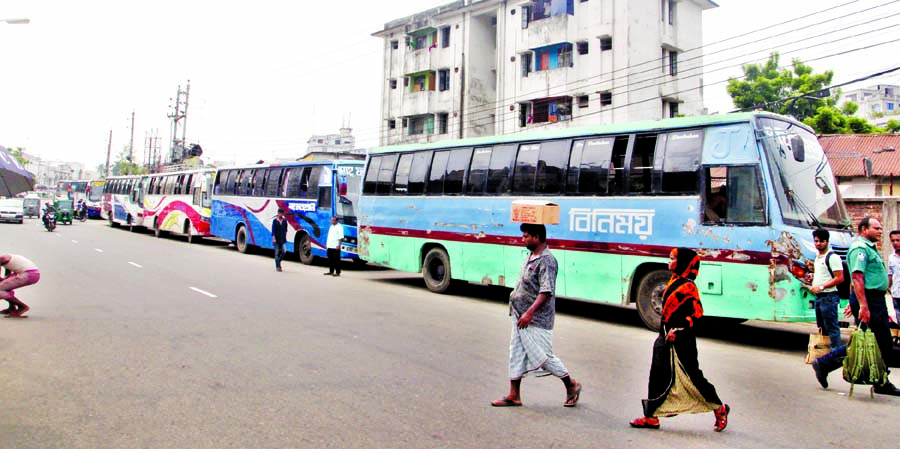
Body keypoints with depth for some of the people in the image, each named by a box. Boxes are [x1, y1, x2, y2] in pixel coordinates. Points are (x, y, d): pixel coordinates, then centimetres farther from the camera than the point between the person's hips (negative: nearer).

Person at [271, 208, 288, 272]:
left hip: (282, 240, 2)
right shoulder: (275, 221, -3)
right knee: (277, 253, 2)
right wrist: (274, 238, -14)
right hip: (277, 239, -2)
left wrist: (285, 237, 11)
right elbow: (273, 230, -6)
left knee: (283, 251, -7)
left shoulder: (285, 221, 5)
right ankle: (277, 266, 7)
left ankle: (279, 261, 20)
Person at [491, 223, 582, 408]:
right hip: (520, 317, 9)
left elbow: (546, 292, -25)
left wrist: (530, 313, -29)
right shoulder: (530, 257, 11)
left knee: (543, 356, 0)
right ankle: (514, 396, 17)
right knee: (516, 353, 10)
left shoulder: (546, 261, -19)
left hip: (536, 320, -9)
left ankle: (571, 385, 21)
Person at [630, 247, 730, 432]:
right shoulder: (673, 281, 13)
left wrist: (677, 330, -22)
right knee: (658, 376, 5)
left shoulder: (688, 286, -13)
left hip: (681, 340, -9)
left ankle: (719, 409, 20)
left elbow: (697, 312, -18)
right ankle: (651, 417, 9)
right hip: (666, 338, 9)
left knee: (692, 377, 1)